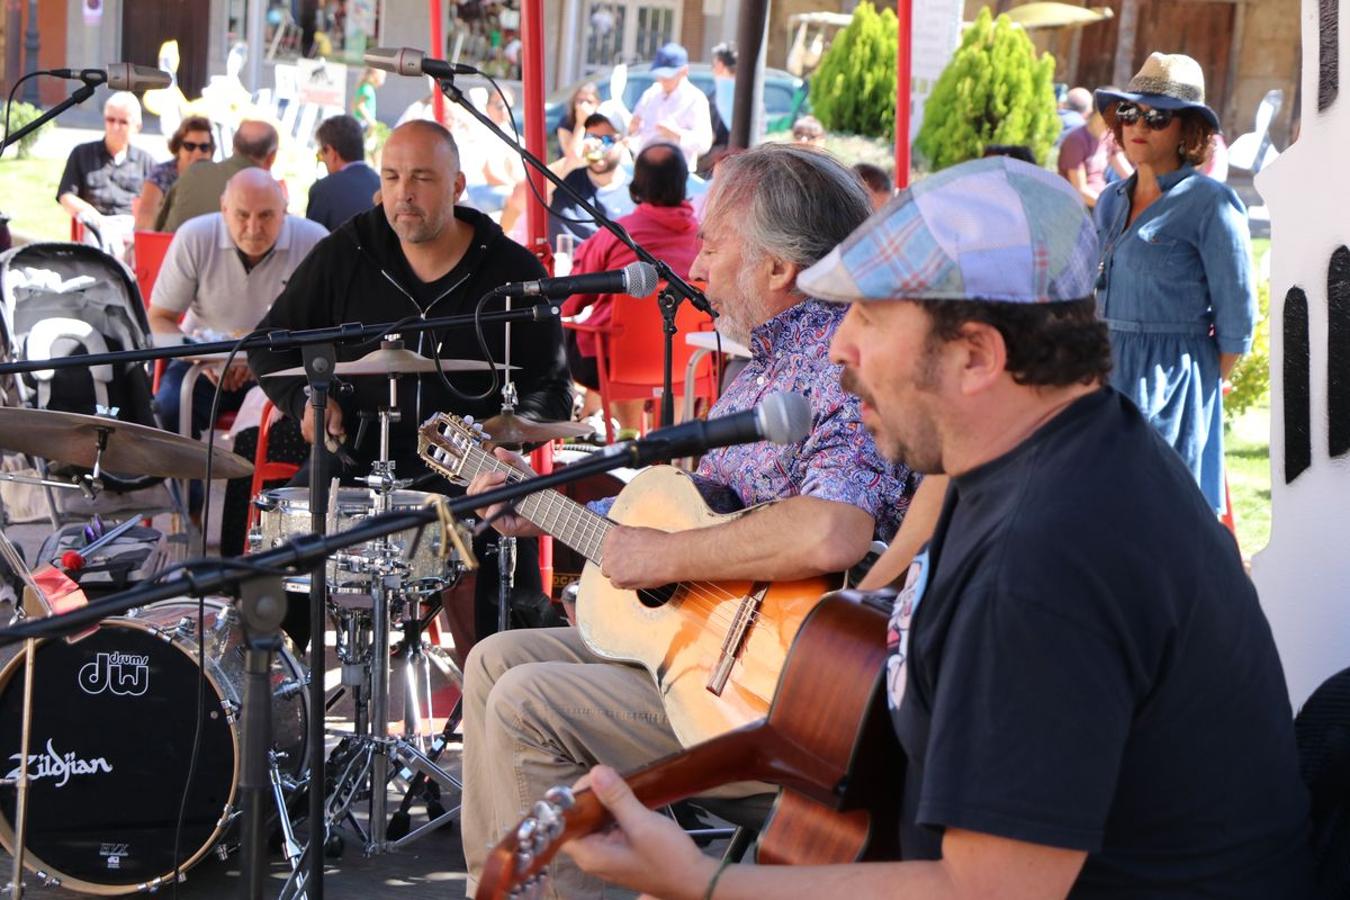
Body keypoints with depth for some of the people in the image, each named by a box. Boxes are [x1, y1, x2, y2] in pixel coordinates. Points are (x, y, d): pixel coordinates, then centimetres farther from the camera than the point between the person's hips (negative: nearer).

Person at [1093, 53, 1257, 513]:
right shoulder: (1110, 202, 13)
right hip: (1105, 377, 7)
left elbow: (1236, 321, -7)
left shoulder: (1210, 204, -8)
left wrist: (1203, 389, 0)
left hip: (1168, 388, -6)